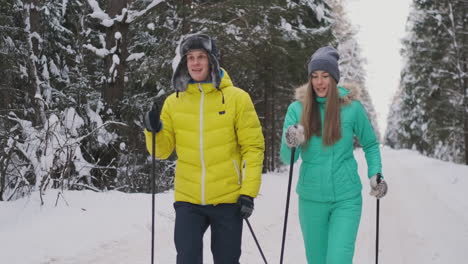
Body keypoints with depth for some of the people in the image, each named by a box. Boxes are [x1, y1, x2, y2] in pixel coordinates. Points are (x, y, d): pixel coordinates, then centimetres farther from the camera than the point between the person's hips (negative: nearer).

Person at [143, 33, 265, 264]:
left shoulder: (237, 98, -3)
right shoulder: (173, 102, 4)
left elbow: (253, 147, -3)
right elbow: (162, 150, 8)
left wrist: (249, 192, -9)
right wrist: (153, 132, -13)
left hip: (227, 199, -1)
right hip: (188, 200, 2)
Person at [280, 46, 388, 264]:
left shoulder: (352, 107, -4)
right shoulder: (297, 108, -2)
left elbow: (370, 144, 10)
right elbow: (287, 158, -6)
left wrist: (375, 174, -4)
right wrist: (290, 144, -27)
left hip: (346, 199, -2)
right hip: (311, 199, 2)